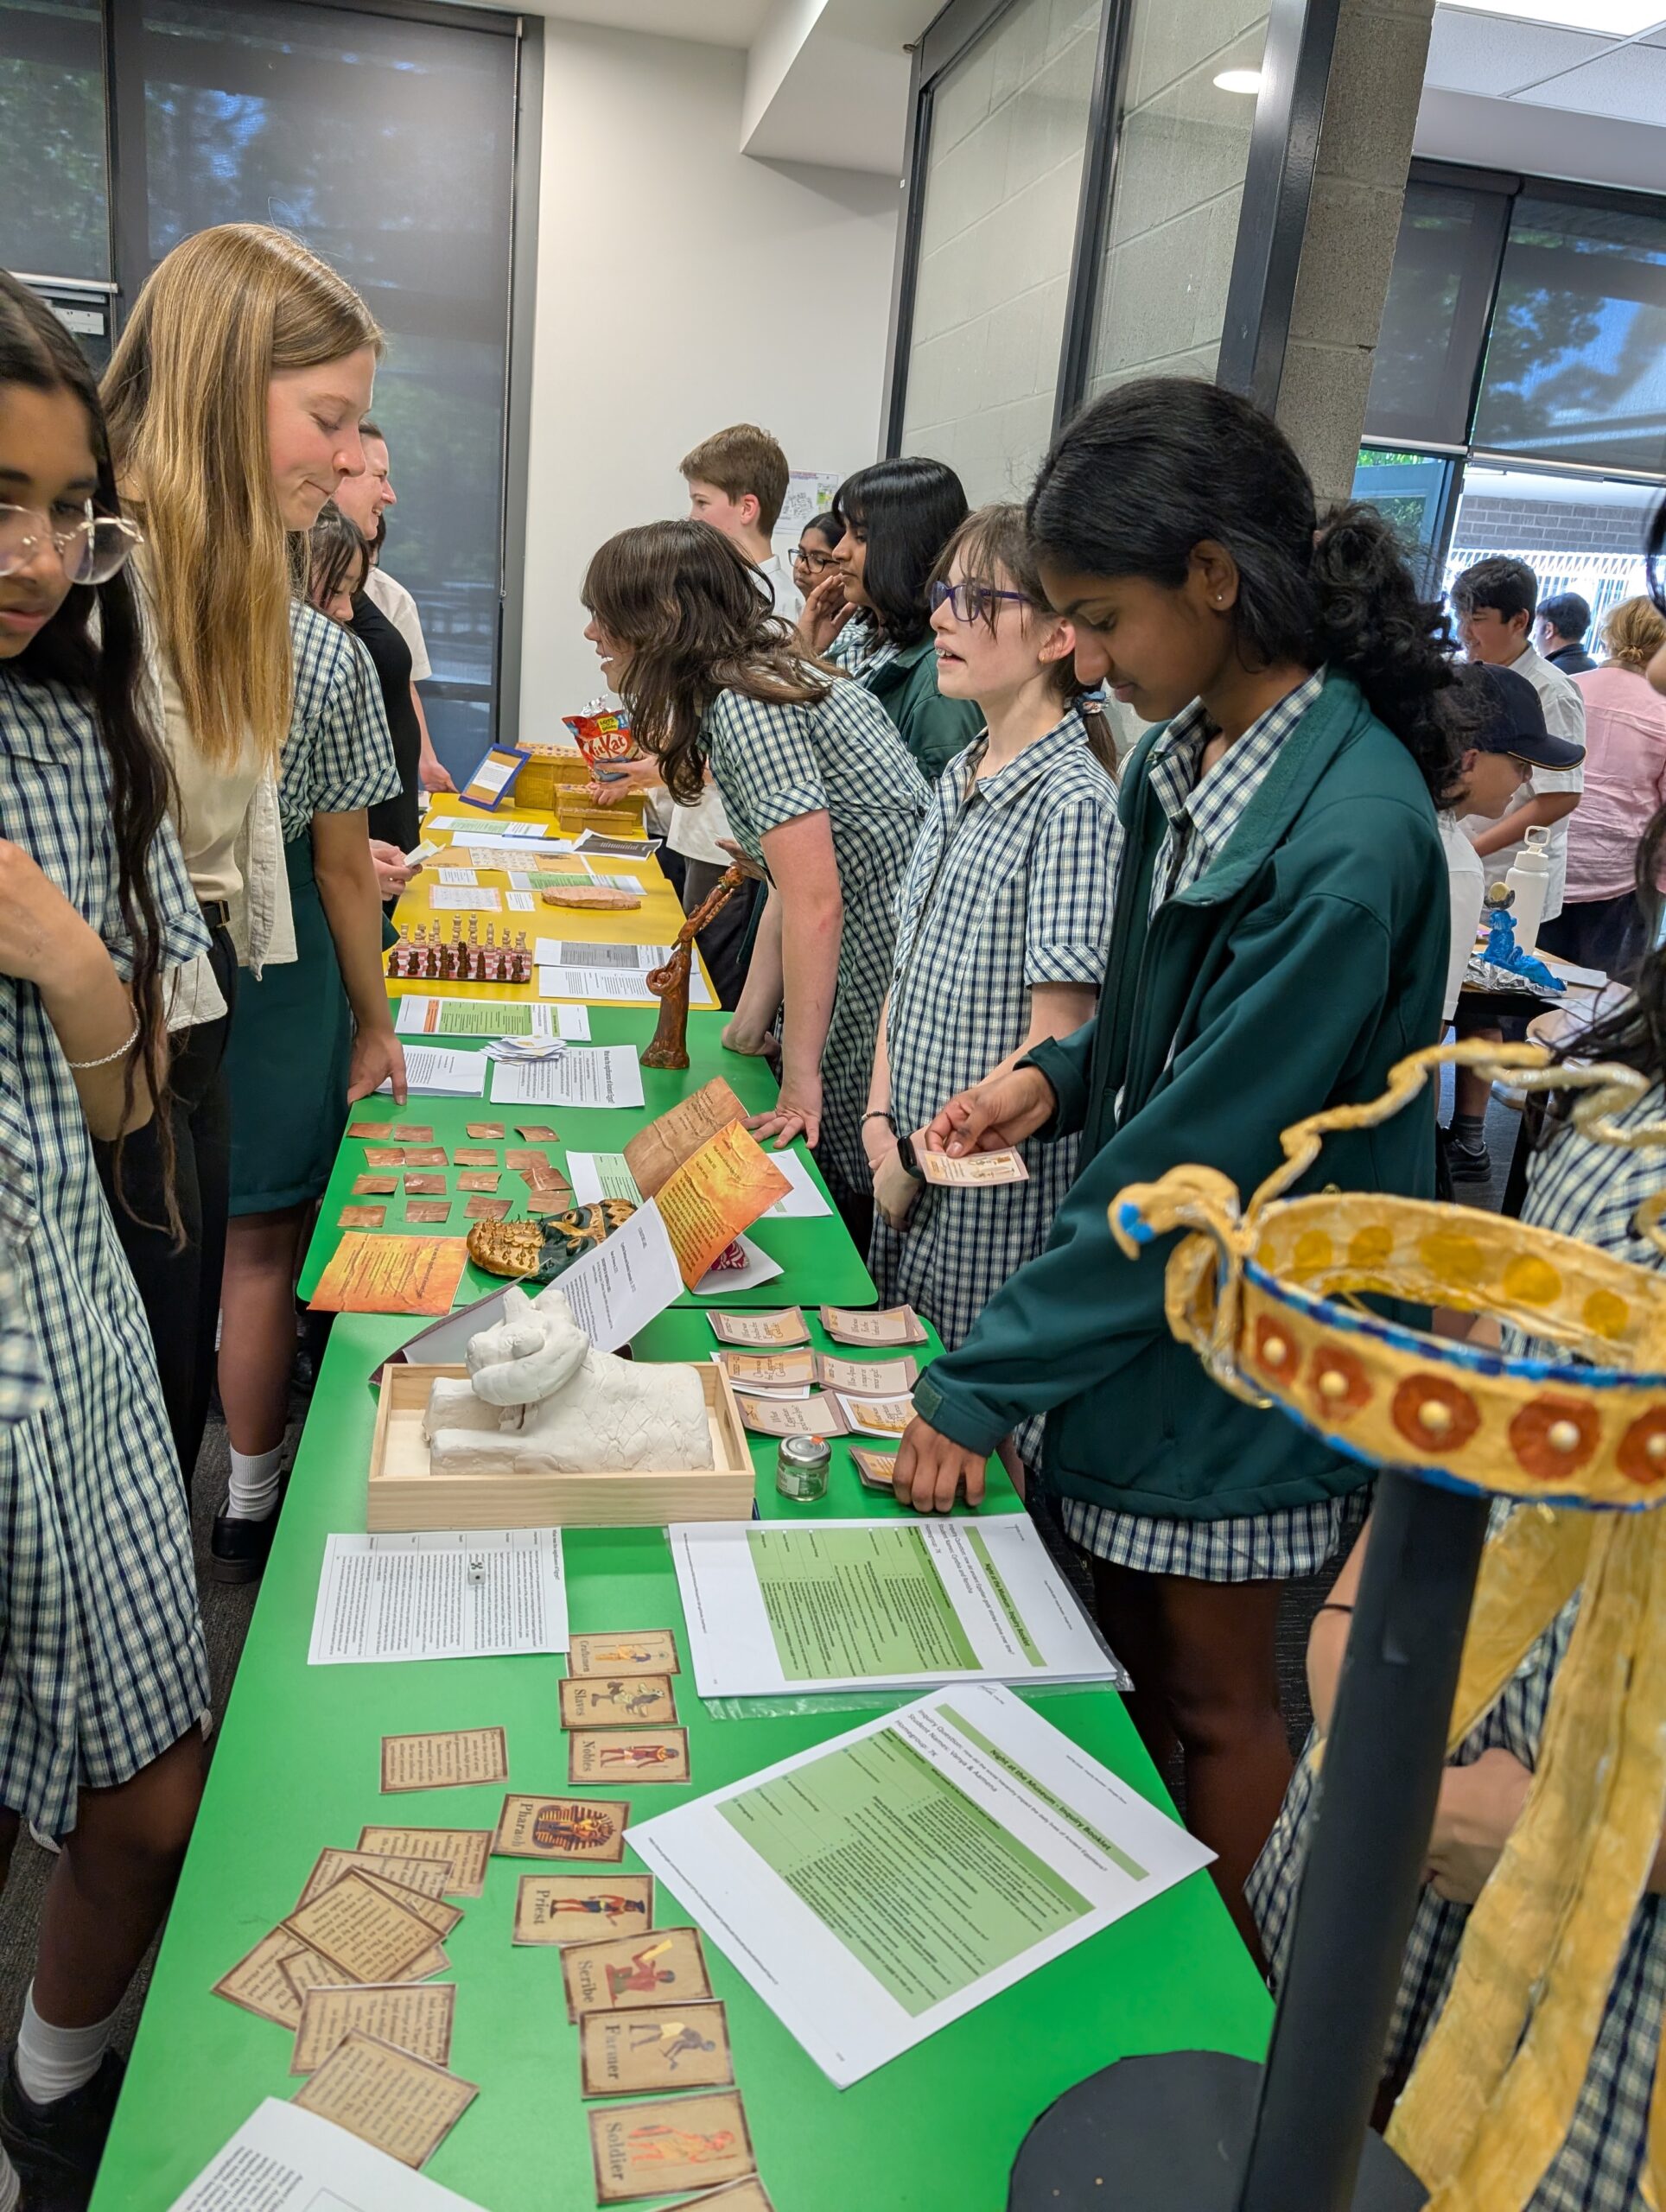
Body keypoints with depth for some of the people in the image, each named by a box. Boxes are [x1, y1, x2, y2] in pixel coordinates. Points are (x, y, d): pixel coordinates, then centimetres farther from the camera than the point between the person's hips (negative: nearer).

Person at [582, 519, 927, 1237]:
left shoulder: (746, 709, -17)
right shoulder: (754, 683, 13)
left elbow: (815, 901, -23)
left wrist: (801, 1079, -18)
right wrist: (748, 1025, 13)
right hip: (866, 971, 10)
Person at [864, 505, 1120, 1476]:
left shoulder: (1072, 802, -18)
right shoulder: (959, 779, 8)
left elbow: (1056, 1045, -20)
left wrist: (922, 1159, -13)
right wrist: (883, 1122, 1)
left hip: (1002, 1184, -8)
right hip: (916, 1174, 8)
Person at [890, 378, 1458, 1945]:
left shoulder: (1348, 843, -28)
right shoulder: (1185, 753, -1)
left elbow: (1199, 1157, -26)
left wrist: (980, 1385, -18)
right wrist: (1062, 1077, -6)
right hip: (1126, 1281, 8)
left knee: (1212, 1691, 14)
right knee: (1117, 1650, 22)